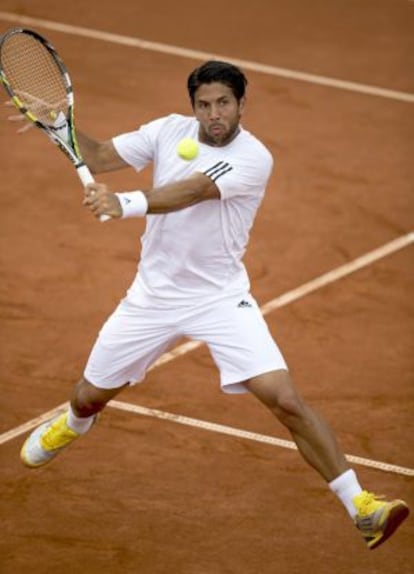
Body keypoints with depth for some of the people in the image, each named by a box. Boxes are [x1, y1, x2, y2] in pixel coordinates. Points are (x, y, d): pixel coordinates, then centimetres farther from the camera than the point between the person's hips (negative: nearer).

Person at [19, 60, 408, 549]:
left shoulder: (254, 158, -19)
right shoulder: (170, 131, -5)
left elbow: (192, 192, -35)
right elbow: (97, 157, 1)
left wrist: (124, 205, -49)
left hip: (221, 298, -4)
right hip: (154, 294, 4)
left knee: (285, 400, -18)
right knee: (90, 395, 15)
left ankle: (361, 507, -11)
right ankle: (73, 425, 55)